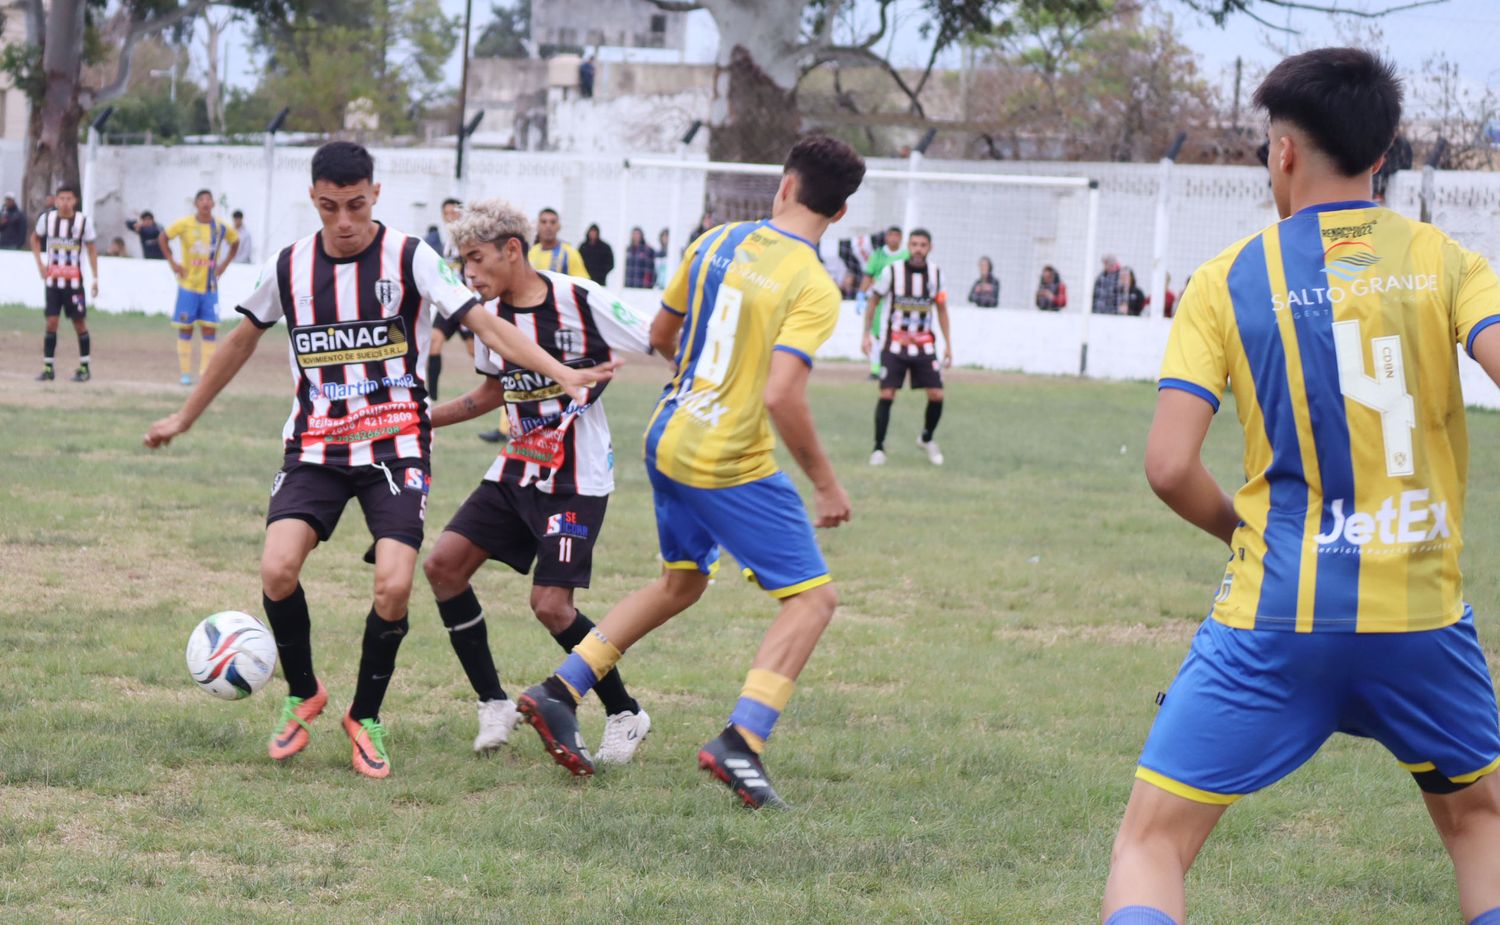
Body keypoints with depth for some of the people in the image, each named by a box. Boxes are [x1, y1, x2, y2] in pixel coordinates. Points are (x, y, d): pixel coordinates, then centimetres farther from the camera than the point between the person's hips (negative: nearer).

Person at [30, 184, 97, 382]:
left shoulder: (83, 221, -7)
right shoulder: (46, 218, -2)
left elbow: (91, 249, 1)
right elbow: (35, 239, 16)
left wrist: (95, 278, -2)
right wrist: (39, 263, 3)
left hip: (74, 281, -1)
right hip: (52, 280, 1)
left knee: (79, 322, 2)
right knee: (51, 322, -3)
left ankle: (84, 368, 12)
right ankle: (48, 368, 2)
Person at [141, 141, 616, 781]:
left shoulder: (409, 259, -7)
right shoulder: (290, 267, 3)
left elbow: (486, 325, -11)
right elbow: (243, 340, 19)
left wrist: (562, 373, -24)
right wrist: (184, 418, 26)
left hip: (395, 444, -2)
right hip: (316, 445, 2)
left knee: (394, 585, -18)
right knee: (277, 569, -19)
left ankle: (365, 717, 7)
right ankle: (303, 696, 8)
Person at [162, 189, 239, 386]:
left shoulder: (221, 228, 0)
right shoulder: (185, 224, -6)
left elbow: (235, 242, 18)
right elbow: (164, 237, 6)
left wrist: (224, 264, 8)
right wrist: (172, 263, -1)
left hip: (210, 288, 2)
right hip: (188, 285, -2)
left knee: (209, 329, -4)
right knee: (185, 329, 2)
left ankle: (206, 375, -1)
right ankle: (186, 373, 10)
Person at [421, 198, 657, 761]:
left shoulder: (582, 302, -15)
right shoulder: (490, 316, 6)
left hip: (578, 479, -7)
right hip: (516, 471, 7)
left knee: (551, 605, -13)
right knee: (444, 563, -6)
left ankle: (626, 715, 7)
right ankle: (493, 704, 6)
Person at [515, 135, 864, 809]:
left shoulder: (716, 243, 4)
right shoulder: (813, 289, -17)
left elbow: (661, 334, 15)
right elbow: (780, 397, -25)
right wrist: (824, 483, -13)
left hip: (668, 441, 8)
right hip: (731, 466, -8)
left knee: (681, 583, 26)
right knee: (812, 597, 0)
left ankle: (560, 692, 23)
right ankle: (740, 741, -13)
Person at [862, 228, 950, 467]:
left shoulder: (936, 274, -1)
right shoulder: (892, 272, -9)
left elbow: (941, 309, 10)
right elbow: (874, 300, 3)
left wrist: (948, 344, 8)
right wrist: (866, 335, -1)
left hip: (924, 346, 2)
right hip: (894, 345, -2)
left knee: (936, 395, -4)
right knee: (886, 395, -10)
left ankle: (927, 439, 22)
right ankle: (878, 447, 2)